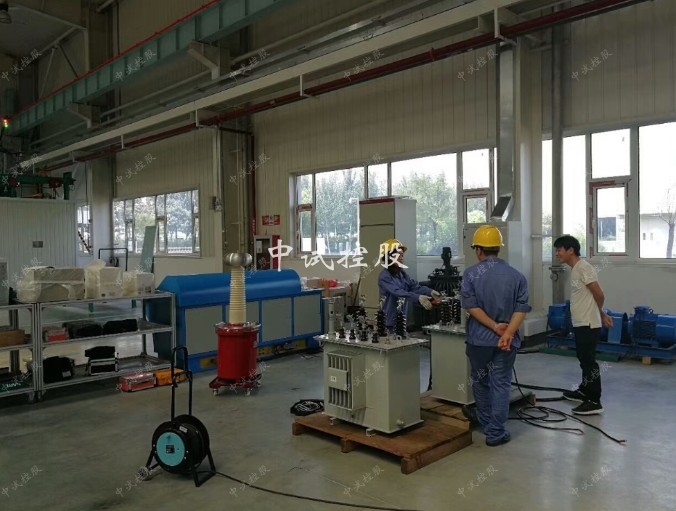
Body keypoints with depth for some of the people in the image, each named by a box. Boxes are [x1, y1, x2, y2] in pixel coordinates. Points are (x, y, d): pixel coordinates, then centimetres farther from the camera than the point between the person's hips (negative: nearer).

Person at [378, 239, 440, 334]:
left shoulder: (402, 274, 9)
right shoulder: (385, 276, -16)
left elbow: (414, 286, -2)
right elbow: (397, 292, -30)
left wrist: (430, 292, -20)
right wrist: (418, 297, -41)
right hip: (390, 321, -8)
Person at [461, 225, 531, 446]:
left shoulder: (471, 274, -7)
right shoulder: (516, 276, 0)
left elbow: (471, 307, -14)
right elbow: (522, 309, -9)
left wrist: (495, 327, -13)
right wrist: (508, 333, -16)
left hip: (479, 338, -1)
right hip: (506, 341, 1)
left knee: (480, 381, 18)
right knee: (501, 384, 7)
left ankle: (485, 422, 35)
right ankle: (496, 432, 8)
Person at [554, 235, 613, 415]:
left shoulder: (584, 268, -19)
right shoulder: (576, 269, 12)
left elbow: (599, 295, -18)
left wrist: (601, 314, 1)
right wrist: (602, 315, 18)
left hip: (588, 325, -10)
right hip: (581, 324, 10)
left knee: (589, 362, -5)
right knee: (584, 360, 21)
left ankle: (594, 402, 0)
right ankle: (584, 392, 35)